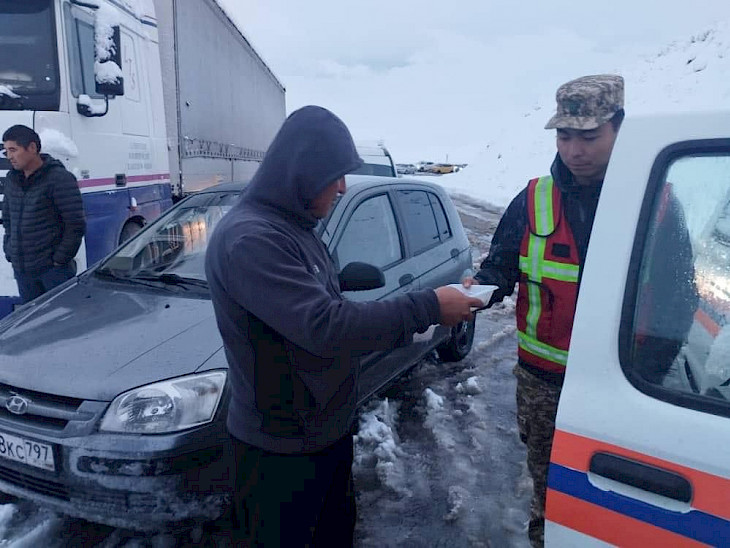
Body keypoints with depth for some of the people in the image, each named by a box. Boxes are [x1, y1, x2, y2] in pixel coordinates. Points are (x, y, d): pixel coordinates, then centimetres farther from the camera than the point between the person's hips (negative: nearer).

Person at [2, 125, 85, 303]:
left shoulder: (59, 178, -11)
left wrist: (59, 260, -13)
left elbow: (76, 225, -14)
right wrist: (9, 251, 12)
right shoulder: (12, 179, 12)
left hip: (54, 269, -7)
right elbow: (7, 219, 23)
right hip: (21, 269, 7)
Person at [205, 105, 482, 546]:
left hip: (330, 428, 9)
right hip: (282, 448, -8)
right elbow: (324, 326, -31)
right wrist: (427, 308, -26)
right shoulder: (249, 239, -25)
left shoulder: (296, 228, 7)